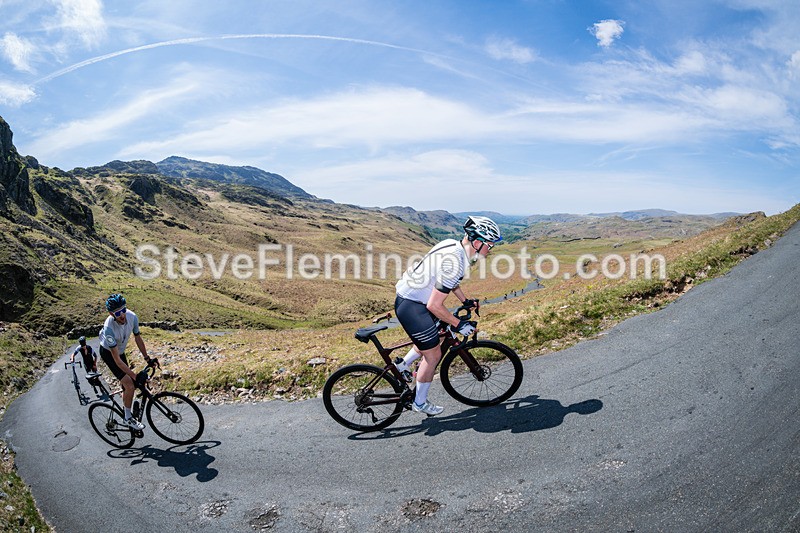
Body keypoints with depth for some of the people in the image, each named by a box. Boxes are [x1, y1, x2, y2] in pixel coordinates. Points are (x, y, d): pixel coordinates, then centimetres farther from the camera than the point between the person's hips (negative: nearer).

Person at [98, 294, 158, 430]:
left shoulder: (132, 317, -24)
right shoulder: (109, 328, -39)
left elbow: (138, 338, -5)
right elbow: (117, 360, -34)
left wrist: (148, 359, -5)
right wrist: (135, 376, -35)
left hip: (120, 351, 6)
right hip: (108, 353, -6)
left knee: (127, 386, 16)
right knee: (130, 385, -16)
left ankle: (127, 415, 37)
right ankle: (128, 418, 4)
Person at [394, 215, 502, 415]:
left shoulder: (453, 244, 0)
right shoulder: (455, 263, -29)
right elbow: (434, 305, -27)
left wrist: (465, 301, 21)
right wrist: (459, 325, -15)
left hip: (411, 295, 9)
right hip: (410, 306, -9)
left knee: (434, 338, 25)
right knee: (433, 354, 3)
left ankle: (402, 365, 39)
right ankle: (419, 402, 21)